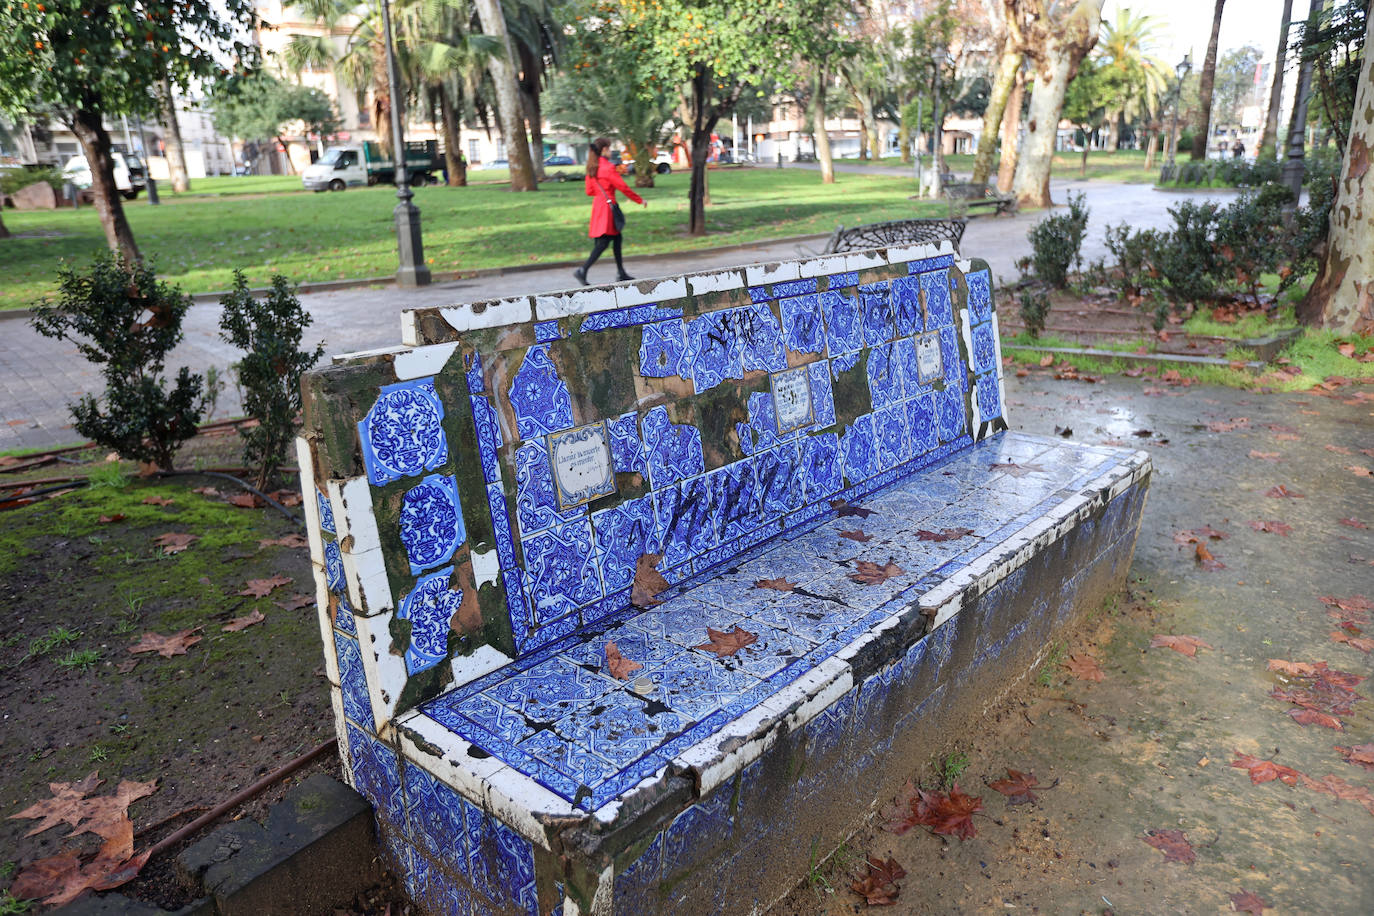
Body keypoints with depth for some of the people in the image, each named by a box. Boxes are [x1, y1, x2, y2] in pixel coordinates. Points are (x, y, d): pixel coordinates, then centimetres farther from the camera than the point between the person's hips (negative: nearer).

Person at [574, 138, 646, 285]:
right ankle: (583, 270, -15)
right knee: (604, 241, -8)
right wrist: (640, 200, -2)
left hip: (597, 205, 9)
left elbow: (589, 191, 14)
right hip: (607, 207, -9)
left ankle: (621, 273, 19)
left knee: (617, 238, 15)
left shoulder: (592, 168, 10)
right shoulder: (608, 167, -14)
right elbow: (623, 187, -12)